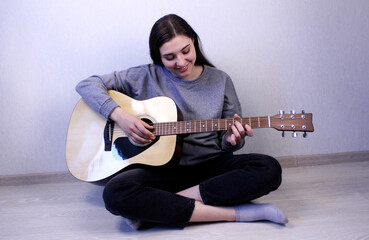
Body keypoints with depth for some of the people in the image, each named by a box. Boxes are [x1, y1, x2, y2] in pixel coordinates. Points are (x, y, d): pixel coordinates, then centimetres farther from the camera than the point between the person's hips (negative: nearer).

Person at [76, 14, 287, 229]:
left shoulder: (220, 81, 6)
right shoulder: (147, 77, 1)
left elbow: (226, 142, 11)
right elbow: (87, 85, 1)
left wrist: (231, 139, -14)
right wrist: (119, 114, -14)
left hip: (210, 166, 2)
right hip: (162, 168, -1)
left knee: (269, 169, -26)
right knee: (116, 193, -32)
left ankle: (159, 206, -24)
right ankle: (236, 213, -28)